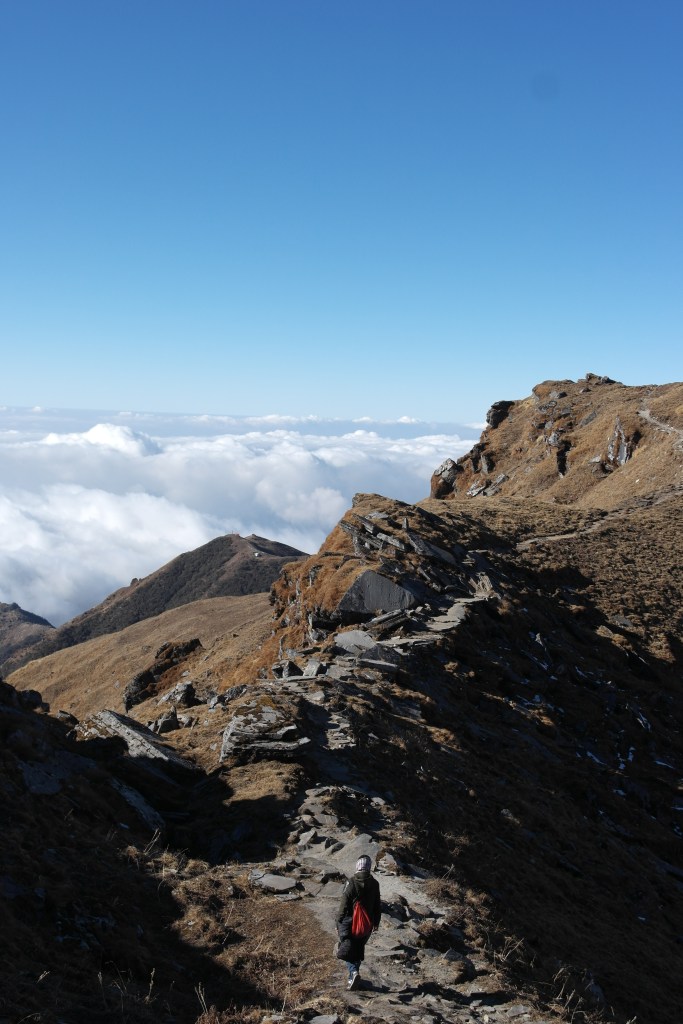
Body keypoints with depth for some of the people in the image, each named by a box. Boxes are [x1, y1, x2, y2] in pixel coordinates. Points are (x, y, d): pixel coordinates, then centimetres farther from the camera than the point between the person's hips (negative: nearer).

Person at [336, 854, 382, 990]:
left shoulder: (351, 882, -15)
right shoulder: (374, 884, -3)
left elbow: (343, 905, -13)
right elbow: (377, 905, 7)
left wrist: (338, 923, -3)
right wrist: (376, 922, 20)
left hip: (349, 923, -4)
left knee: (348, 951, 3)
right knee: (359, 950, 20)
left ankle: (354, 972, -19)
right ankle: (353, 976, 26)